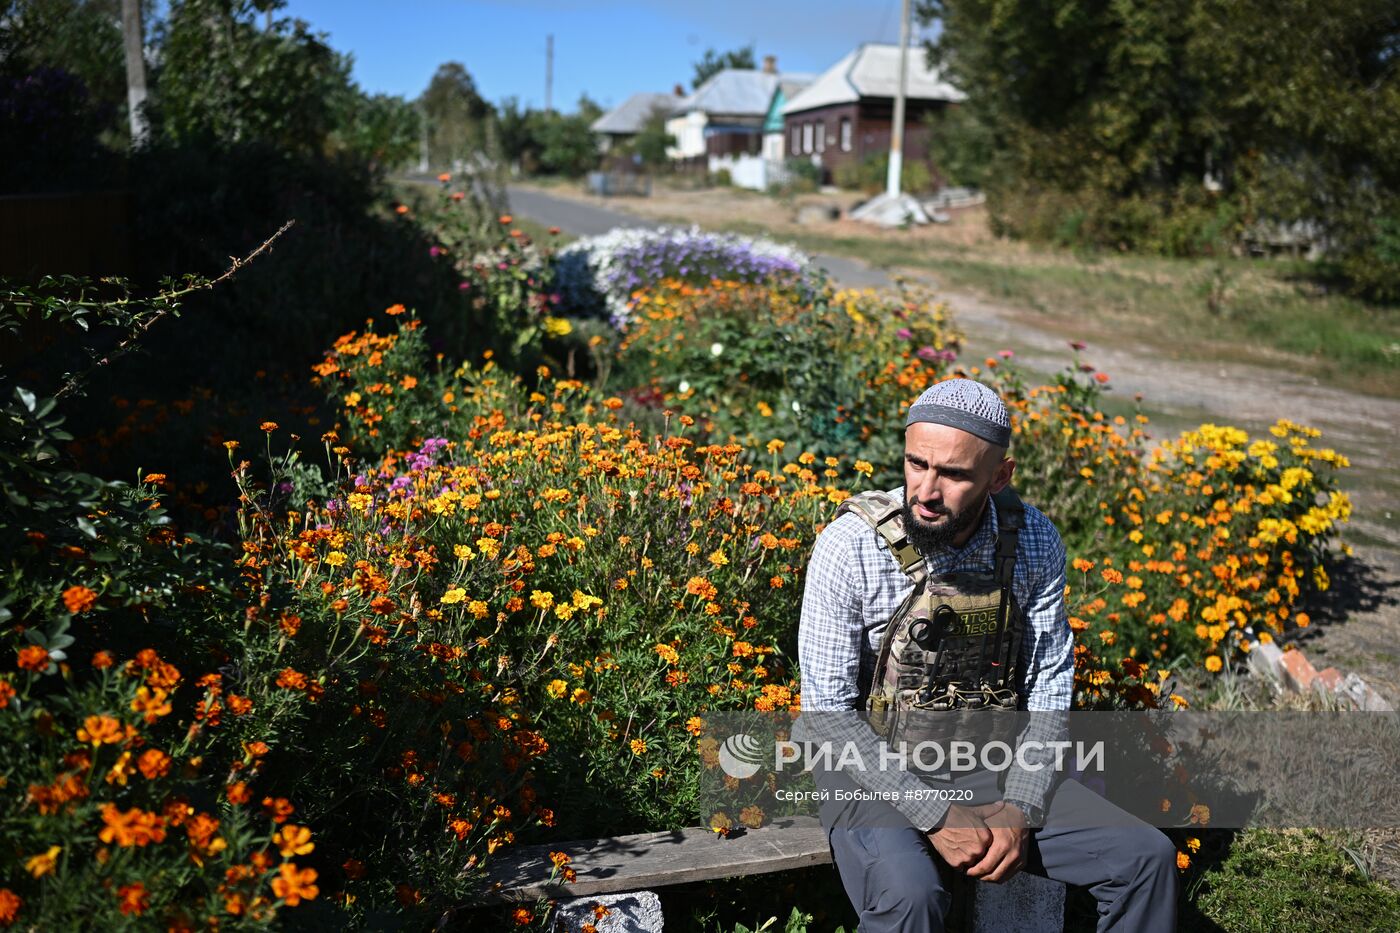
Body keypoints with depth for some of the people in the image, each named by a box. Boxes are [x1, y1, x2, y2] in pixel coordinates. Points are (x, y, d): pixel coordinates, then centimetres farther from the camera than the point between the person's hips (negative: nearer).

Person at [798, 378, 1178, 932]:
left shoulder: (1034, 541, -7)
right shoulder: (851, 546, -19)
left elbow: (1049, 681, 2)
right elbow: (828, 713, -16)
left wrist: (1021, 810, -9)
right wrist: (936, 817, -19)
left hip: (993, 766, 4)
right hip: (878, 773, -4)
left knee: (1147, 859, -6)